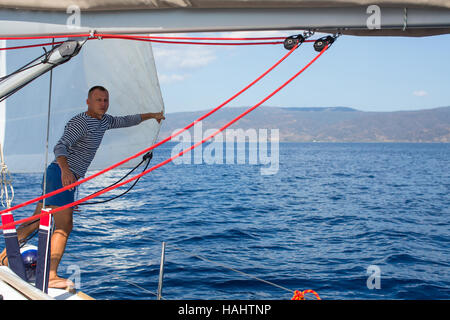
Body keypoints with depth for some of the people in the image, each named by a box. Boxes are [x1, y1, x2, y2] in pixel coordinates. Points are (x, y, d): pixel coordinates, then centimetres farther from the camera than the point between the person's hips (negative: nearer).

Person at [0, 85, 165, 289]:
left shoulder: (103, 120, 16)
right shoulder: (80, 122, -14)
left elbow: (125, 121, 33)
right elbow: (60, 147, -26)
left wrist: (151, 115, 39)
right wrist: (65, 169, -44)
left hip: (67, 177, 9)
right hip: (61, 174, -9)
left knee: (38, 222, 12)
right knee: (64, 226, -15)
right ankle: (51, 276, -17)